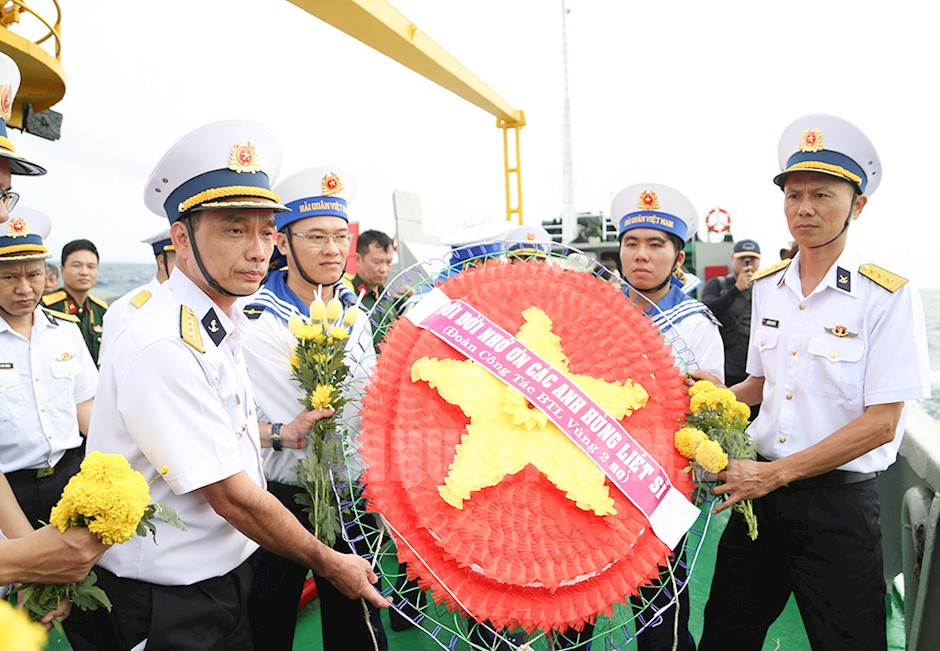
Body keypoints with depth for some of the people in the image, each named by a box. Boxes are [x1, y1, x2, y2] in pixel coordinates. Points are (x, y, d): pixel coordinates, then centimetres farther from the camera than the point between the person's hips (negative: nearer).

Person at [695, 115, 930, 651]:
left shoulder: (889, 297, -12)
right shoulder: (766, 287, 5)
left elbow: (880, 423, -14)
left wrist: (775, 473, -17)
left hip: (839, 502, -4)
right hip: (760, 488, 5)